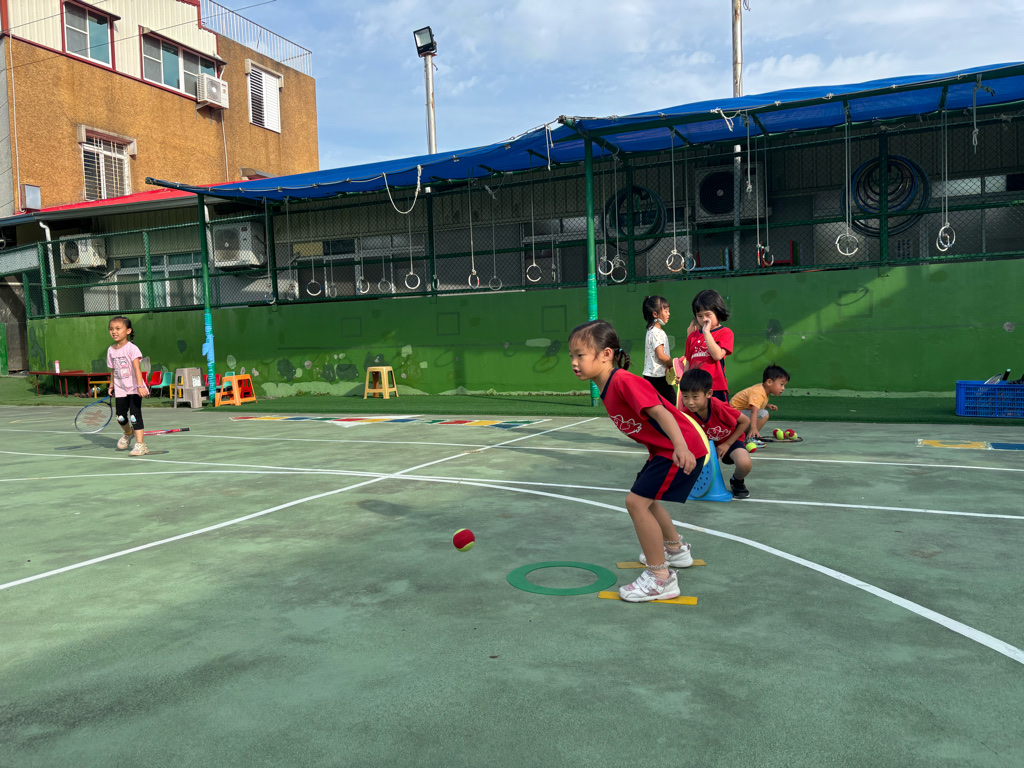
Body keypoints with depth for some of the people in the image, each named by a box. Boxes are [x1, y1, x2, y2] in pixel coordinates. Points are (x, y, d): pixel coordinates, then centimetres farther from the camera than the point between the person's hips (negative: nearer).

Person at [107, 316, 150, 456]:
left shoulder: (131, 348, -14)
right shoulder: (111, 350, 5)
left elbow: (137, 368, -23)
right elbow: (112, 370, 15)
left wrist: (140, 386, -32)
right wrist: (112, 385, 17)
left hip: (134, 388, -5)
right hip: (120, 389, 5)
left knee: (135, 415, -10)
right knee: (120, 417, 6)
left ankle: (140, 444, -6)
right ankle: (128, 433, 37)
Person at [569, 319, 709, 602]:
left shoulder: (624, 381, -24)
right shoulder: (607, 388, 6)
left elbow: (659, 411, -33)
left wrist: (680, 446, -46)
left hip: (682, 450, -11)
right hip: (663, 449, 11)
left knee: (637, 501, -16)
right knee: (645, 498, 27)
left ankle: (661, 578, -6)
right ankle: (676, 549, 51)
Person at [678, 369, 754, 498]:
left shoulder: (719, 407, -35)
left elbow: (745, 421, -20)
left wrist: (727, 444, -19)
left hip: (731, 440, -4)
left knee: (745, 463, -35)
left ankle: (737, 482, 4)